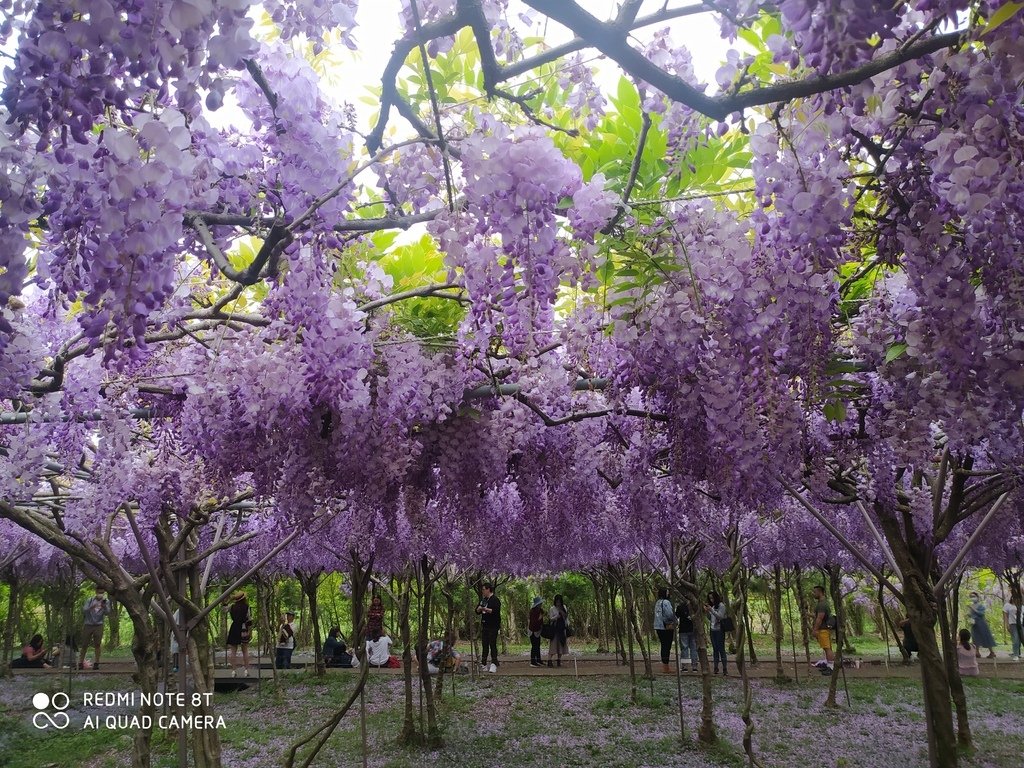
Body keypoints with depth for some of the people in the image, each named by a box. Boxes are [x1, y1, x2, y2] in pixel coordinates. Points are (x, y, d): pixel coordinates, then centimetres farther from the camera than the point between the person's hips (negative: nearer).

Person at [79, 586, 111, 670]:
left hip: (98, 626, 0)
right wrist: (91, 608, -25)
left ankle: (96, 663, 1)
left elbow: (107, 612, -8)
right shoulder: (90, 600, 3)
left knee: (97, 645, -2)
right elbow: (84, 610, -6)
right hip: (88, 625, 0)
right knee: (84, 645, 1)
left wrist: (104, 605, -27)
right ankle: (81, 663, 8)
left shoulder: (106, 601, 3)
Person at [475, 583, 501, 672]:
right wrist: (479, 609, -3)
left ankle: (494, 664, -8)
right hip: (484, 625, 8)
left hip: (493, 626, -8)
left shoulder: (495, 600, -9)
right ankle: (483, 663, 13)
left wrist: (485, 609, -25)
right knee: (484, 645, 9)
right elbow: (477, 611, 19)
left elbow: (496, 611, -22)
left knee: (492, 644, -9)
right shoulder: (483, 599, 16)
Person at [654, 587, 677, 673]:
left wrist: (655, 629, 16)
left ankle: (664, 664, 21)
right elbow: (670, 614, -19)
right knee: (667, 646, -3)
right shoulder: (666, 602, -14)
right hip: (667, 627, -8)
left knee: (663, 646, 15)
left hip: (658, 627, 8)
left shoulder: (657, 602, 12)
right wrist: (673, 621, 0)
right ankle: (666, 666, -2)